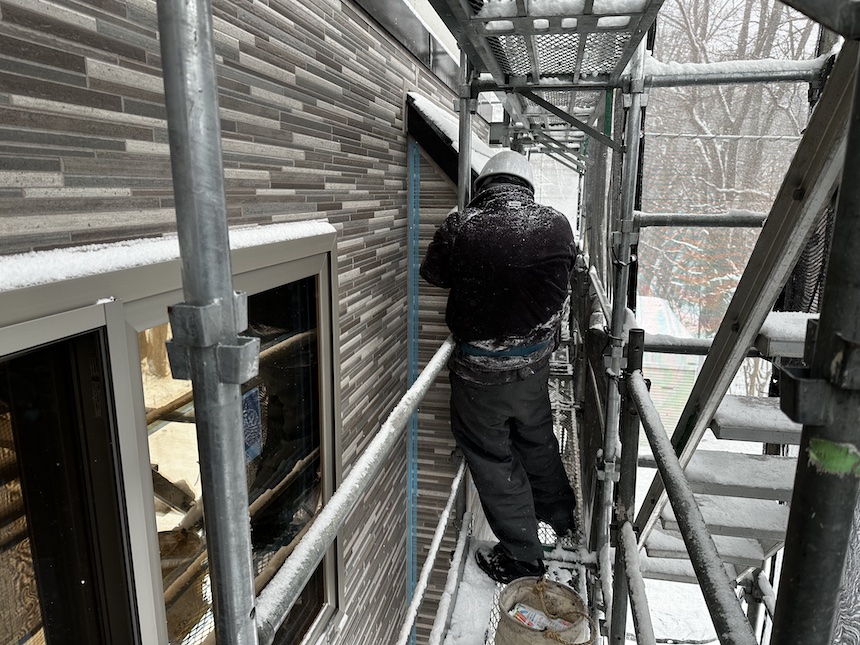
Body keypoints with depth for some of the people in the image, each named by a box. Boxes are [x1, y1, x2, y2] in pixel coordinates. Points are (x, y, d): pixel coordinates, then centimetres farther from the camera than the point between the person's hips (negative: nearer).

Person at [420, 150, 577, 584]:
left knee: (492, 457, 13)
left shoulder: (459, 227, -16)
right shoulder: (556, 225, -9)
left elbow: (432, 274, 1)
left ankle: (522, 556, 26)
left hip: (479, 368, -3)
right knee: (537, 439, 26)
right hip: (535, 361, 4)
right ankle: (559, 515, 49)